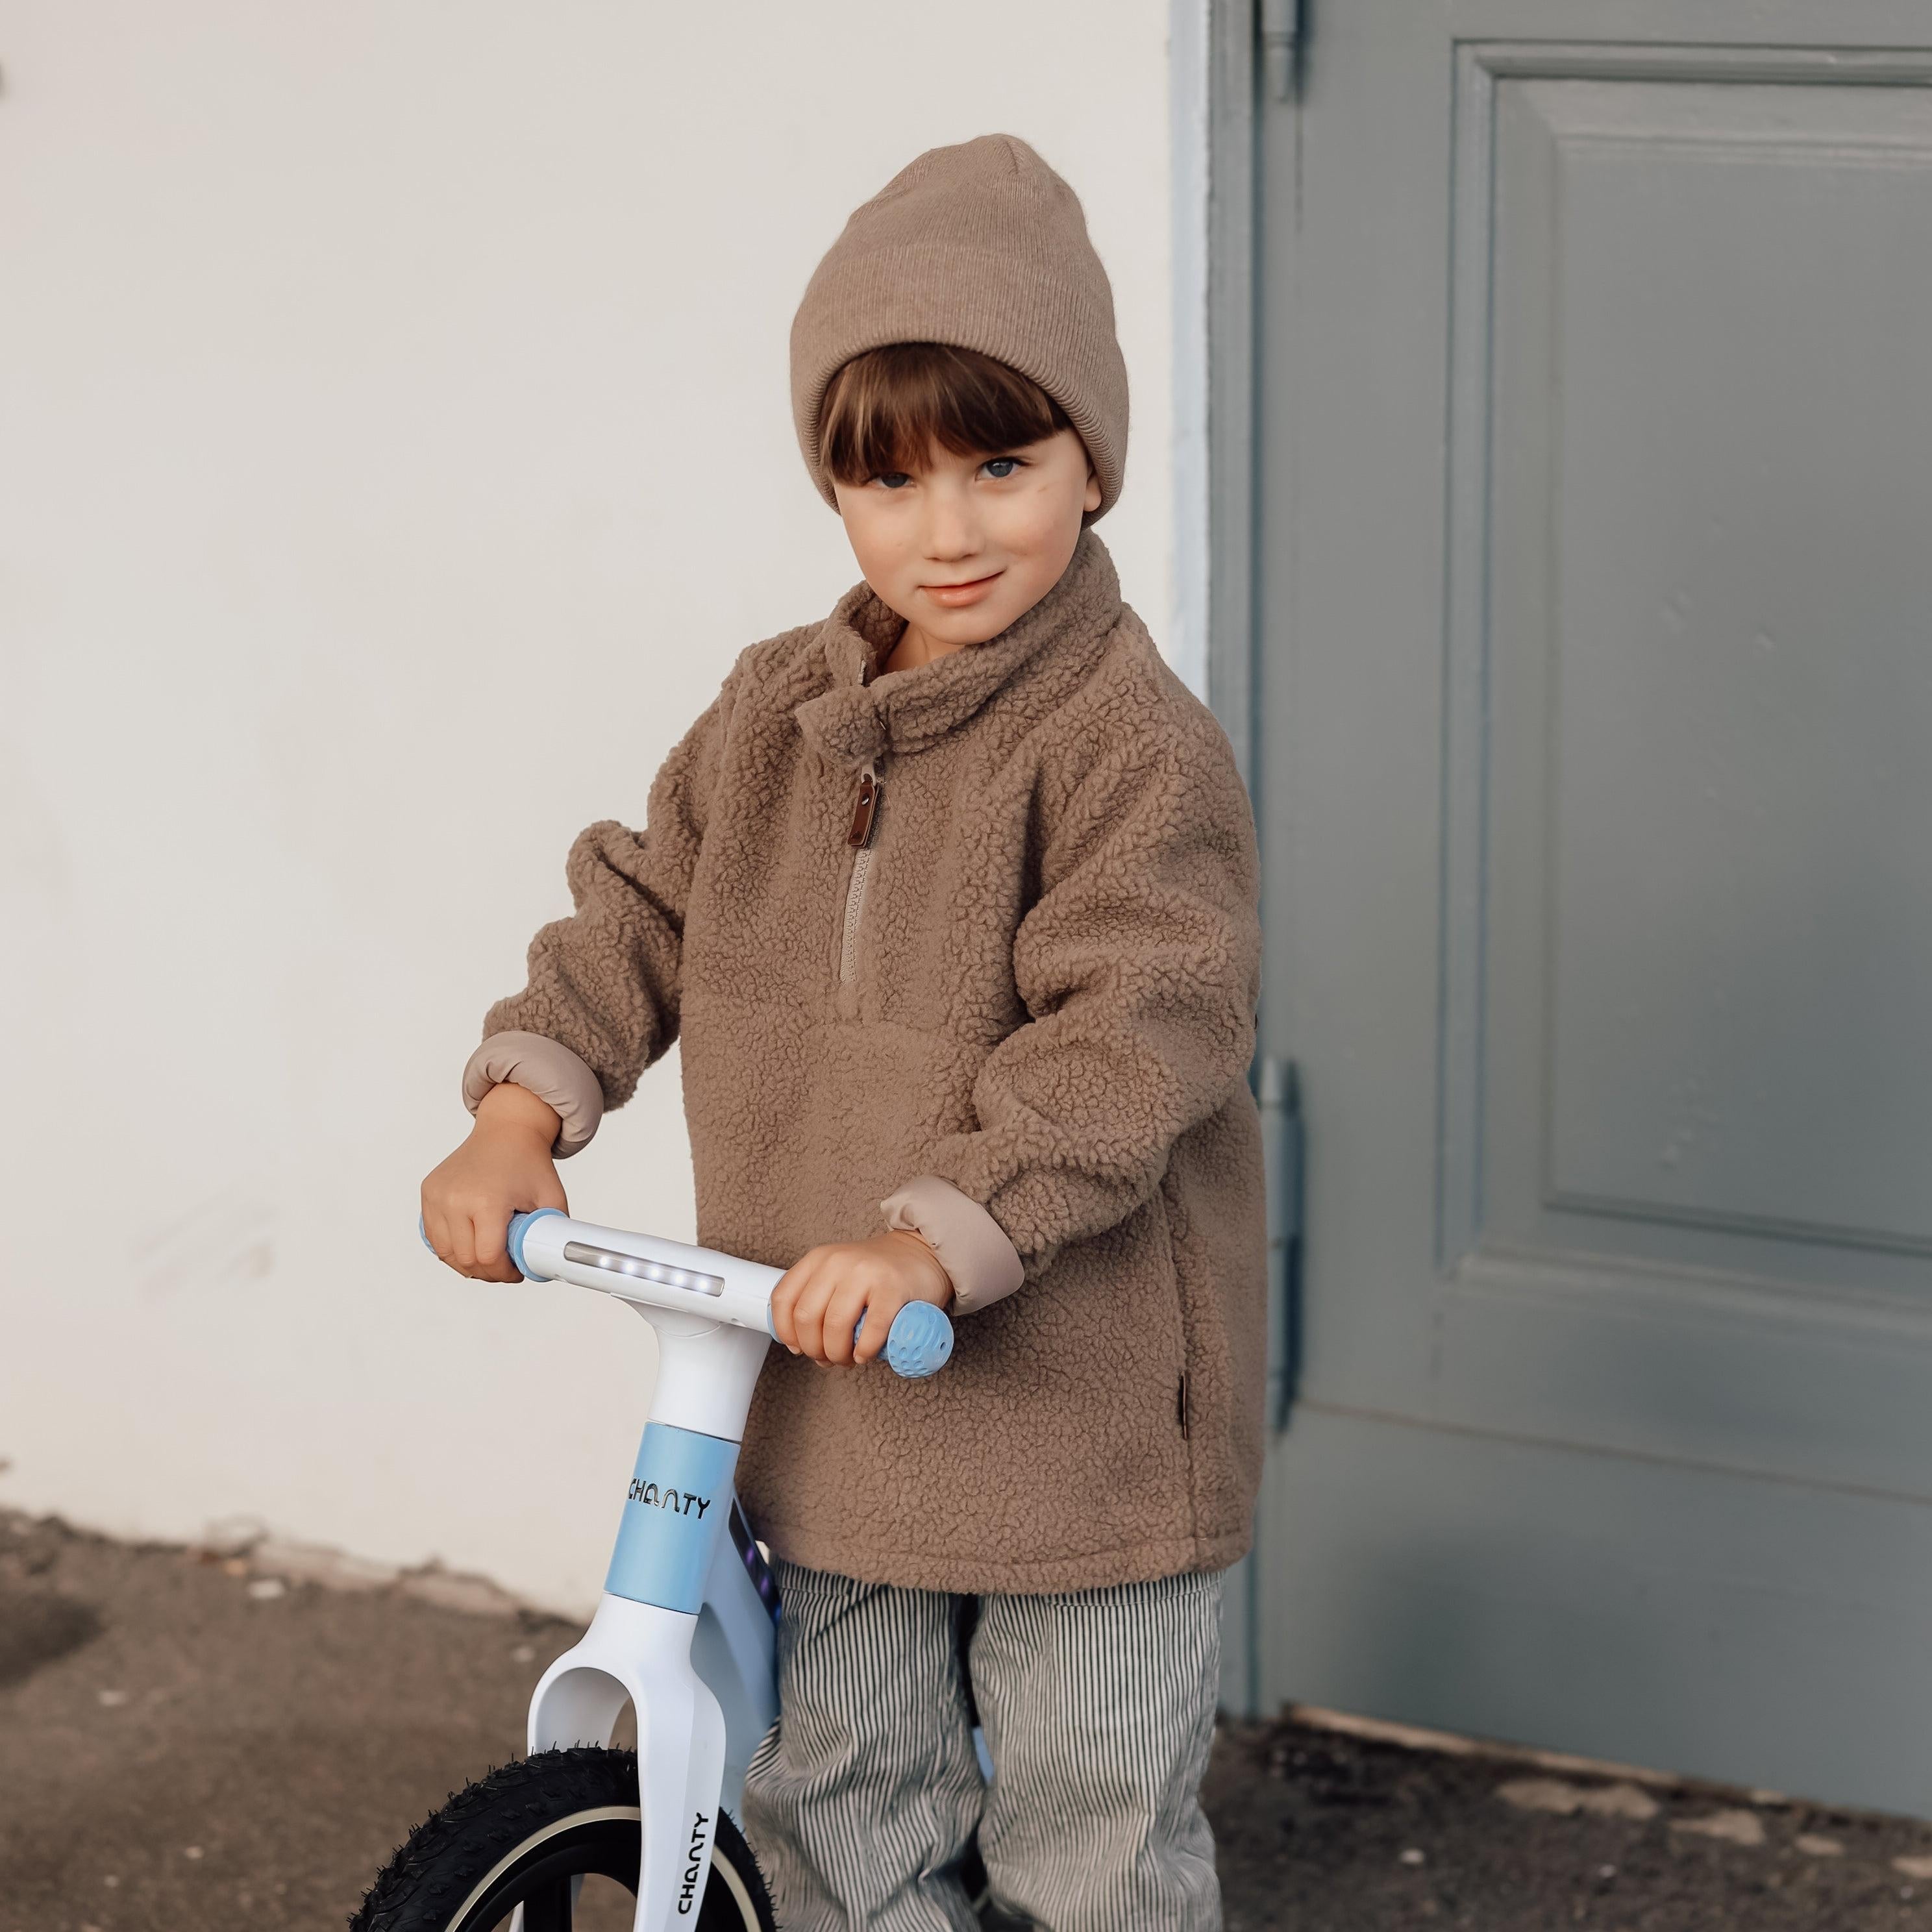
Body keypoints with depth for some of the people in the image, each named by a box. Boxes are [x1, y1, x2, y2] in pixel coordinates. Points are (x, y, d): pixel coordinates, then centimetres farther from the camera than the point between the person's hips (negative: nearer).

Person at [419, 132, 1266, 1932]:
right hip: (826, 1390, 6)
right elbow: (640, 910, 12)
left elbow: (1133, 1037, -26)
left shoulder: (1136, 747, -18)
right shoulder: (772, 715, 4)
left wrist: (935, 1237, -35)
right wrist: (523, 1111, -3)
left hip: (1076, 1394, -6)